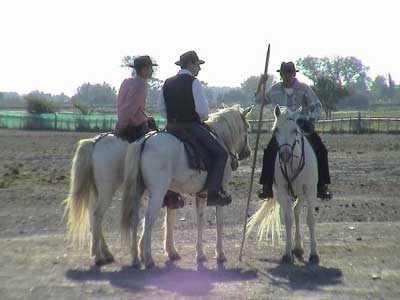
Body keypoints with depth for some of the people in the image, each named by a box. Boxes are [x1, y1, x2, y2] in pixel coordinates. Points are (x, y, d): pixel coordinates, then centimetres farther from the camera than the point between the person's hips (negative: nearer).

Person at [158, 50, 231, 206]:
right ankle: (213, 192, -13)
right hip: (191, 126, -7)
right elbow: (203, 110, -16)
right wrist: (203, 118, 4)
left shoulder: (167, 83, 11)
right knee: (220, 153, -3)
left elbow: (161, 108, 14)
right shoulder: (194, 83, -10)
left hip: (172, 127, 7)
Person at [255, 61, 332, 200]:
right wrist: (260, 84, 2)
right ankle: (267, 187, -8)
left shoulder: (304, 89, -6)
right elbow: (260, 101, 16)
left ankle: (322, 187, -7)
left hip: (303, 127, -1)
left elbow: (317, 106, -1)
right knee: (269, 152, -18)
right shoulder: (275, 90, 3)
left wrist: (312, 119, -19)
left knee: (321, 151, -17)